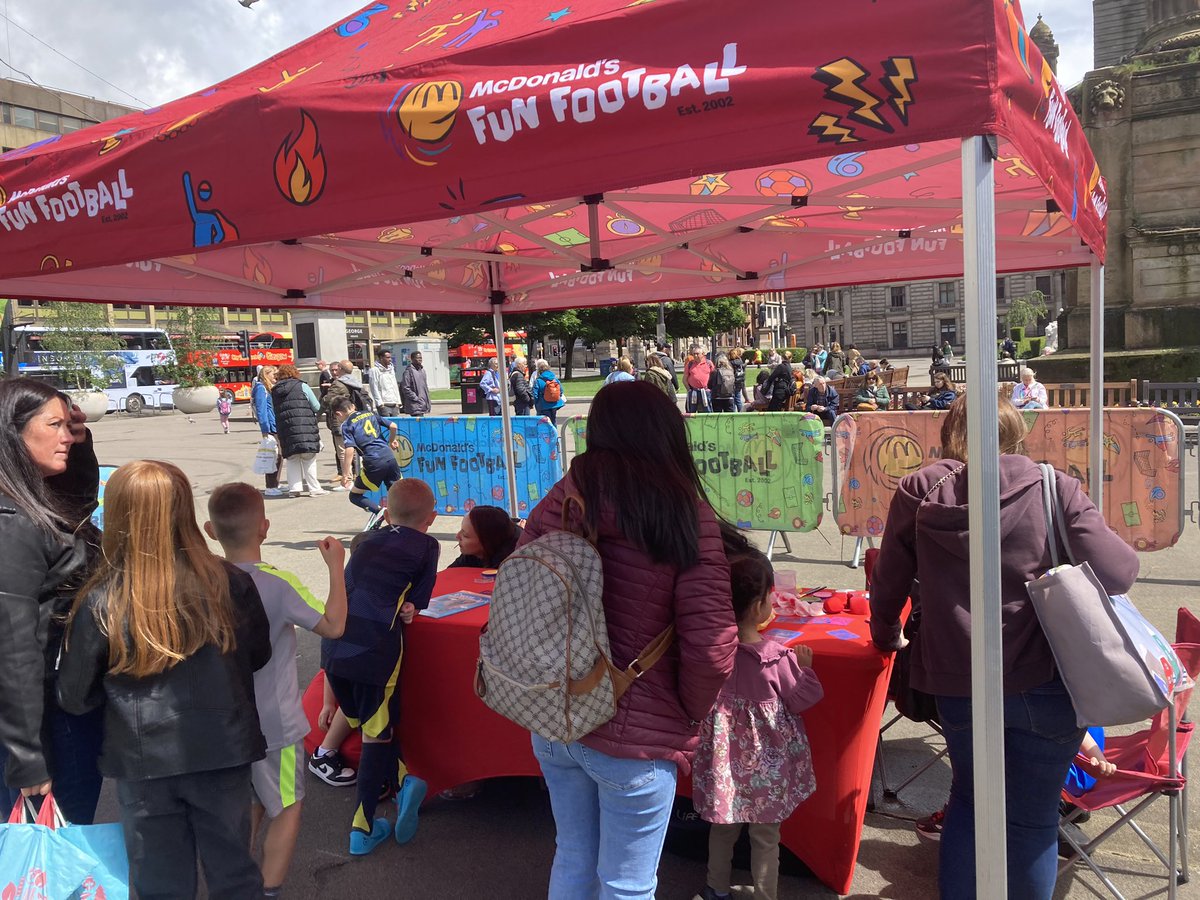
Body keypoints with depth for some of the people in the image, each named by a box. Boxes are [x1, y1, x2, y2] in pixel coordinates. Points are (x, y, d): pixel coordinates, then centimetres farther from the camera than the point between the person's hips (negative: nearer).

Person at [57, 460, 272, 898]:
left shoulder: (100, 603, -18)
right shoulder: (229, 583, -14)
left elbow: (74, 698, -6)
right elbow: (258, 655, 2)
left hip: (144, 763, -1)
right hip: (221, 752, 1)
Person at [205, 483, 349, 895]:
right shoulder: (279, 584, -24)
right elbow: (333, 626, -17)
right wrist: (336, 567, -12)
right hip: (274, 724, -5)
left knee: (248, 807, 24)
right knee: (286, 810, 13)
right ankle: (267, 891, 15)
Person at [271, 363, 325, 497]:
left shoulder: (274, 391, 12)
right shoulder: (302, 386, 0)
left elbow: (274, 412, 12)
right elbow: (317, 407, 2)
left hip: (285, 430, 3)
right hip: (305, 428, -3)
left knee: (292, 460, 12)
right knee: (309, 459, 2)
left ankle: (295, 487, 7)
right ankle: (314, 488, 4)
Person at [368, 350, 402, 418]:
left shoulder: (391, 369, 17)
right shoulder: (374, 370, -4)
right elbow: (374, 389, -9)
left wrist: (398, 402, 12)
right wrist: (380, 403, -14)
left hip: (394, 405, 7)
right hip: (384, 405, -6)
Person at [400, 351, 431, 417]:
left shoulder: (422, 370, 15)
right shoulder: (409, 371, -9)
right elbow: (405, 388, -13)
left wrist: (427, 401, 16)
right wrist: (416, 398, -16)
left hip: (423, 404, 8)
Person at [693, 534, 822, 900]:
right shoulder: (777, 658, -24)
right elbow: (802, 699, -11)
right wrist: (804, 665, 4)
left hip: (725, 761, 4)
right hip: (767, 764, -4)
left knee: (723, 827, 23)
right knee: (766, 836, 14)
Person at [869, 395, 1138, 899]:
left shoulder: (917, 493, 0)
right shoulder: (1054, 487, -4)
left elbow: (888, 585, 6)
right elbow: (1116, 573, -10)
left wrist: (886, 639, 25)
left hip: (955, 682, 2)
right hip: (1042, 682, -2)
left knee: (969, 799, 24)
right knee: (1033, 820, 15)